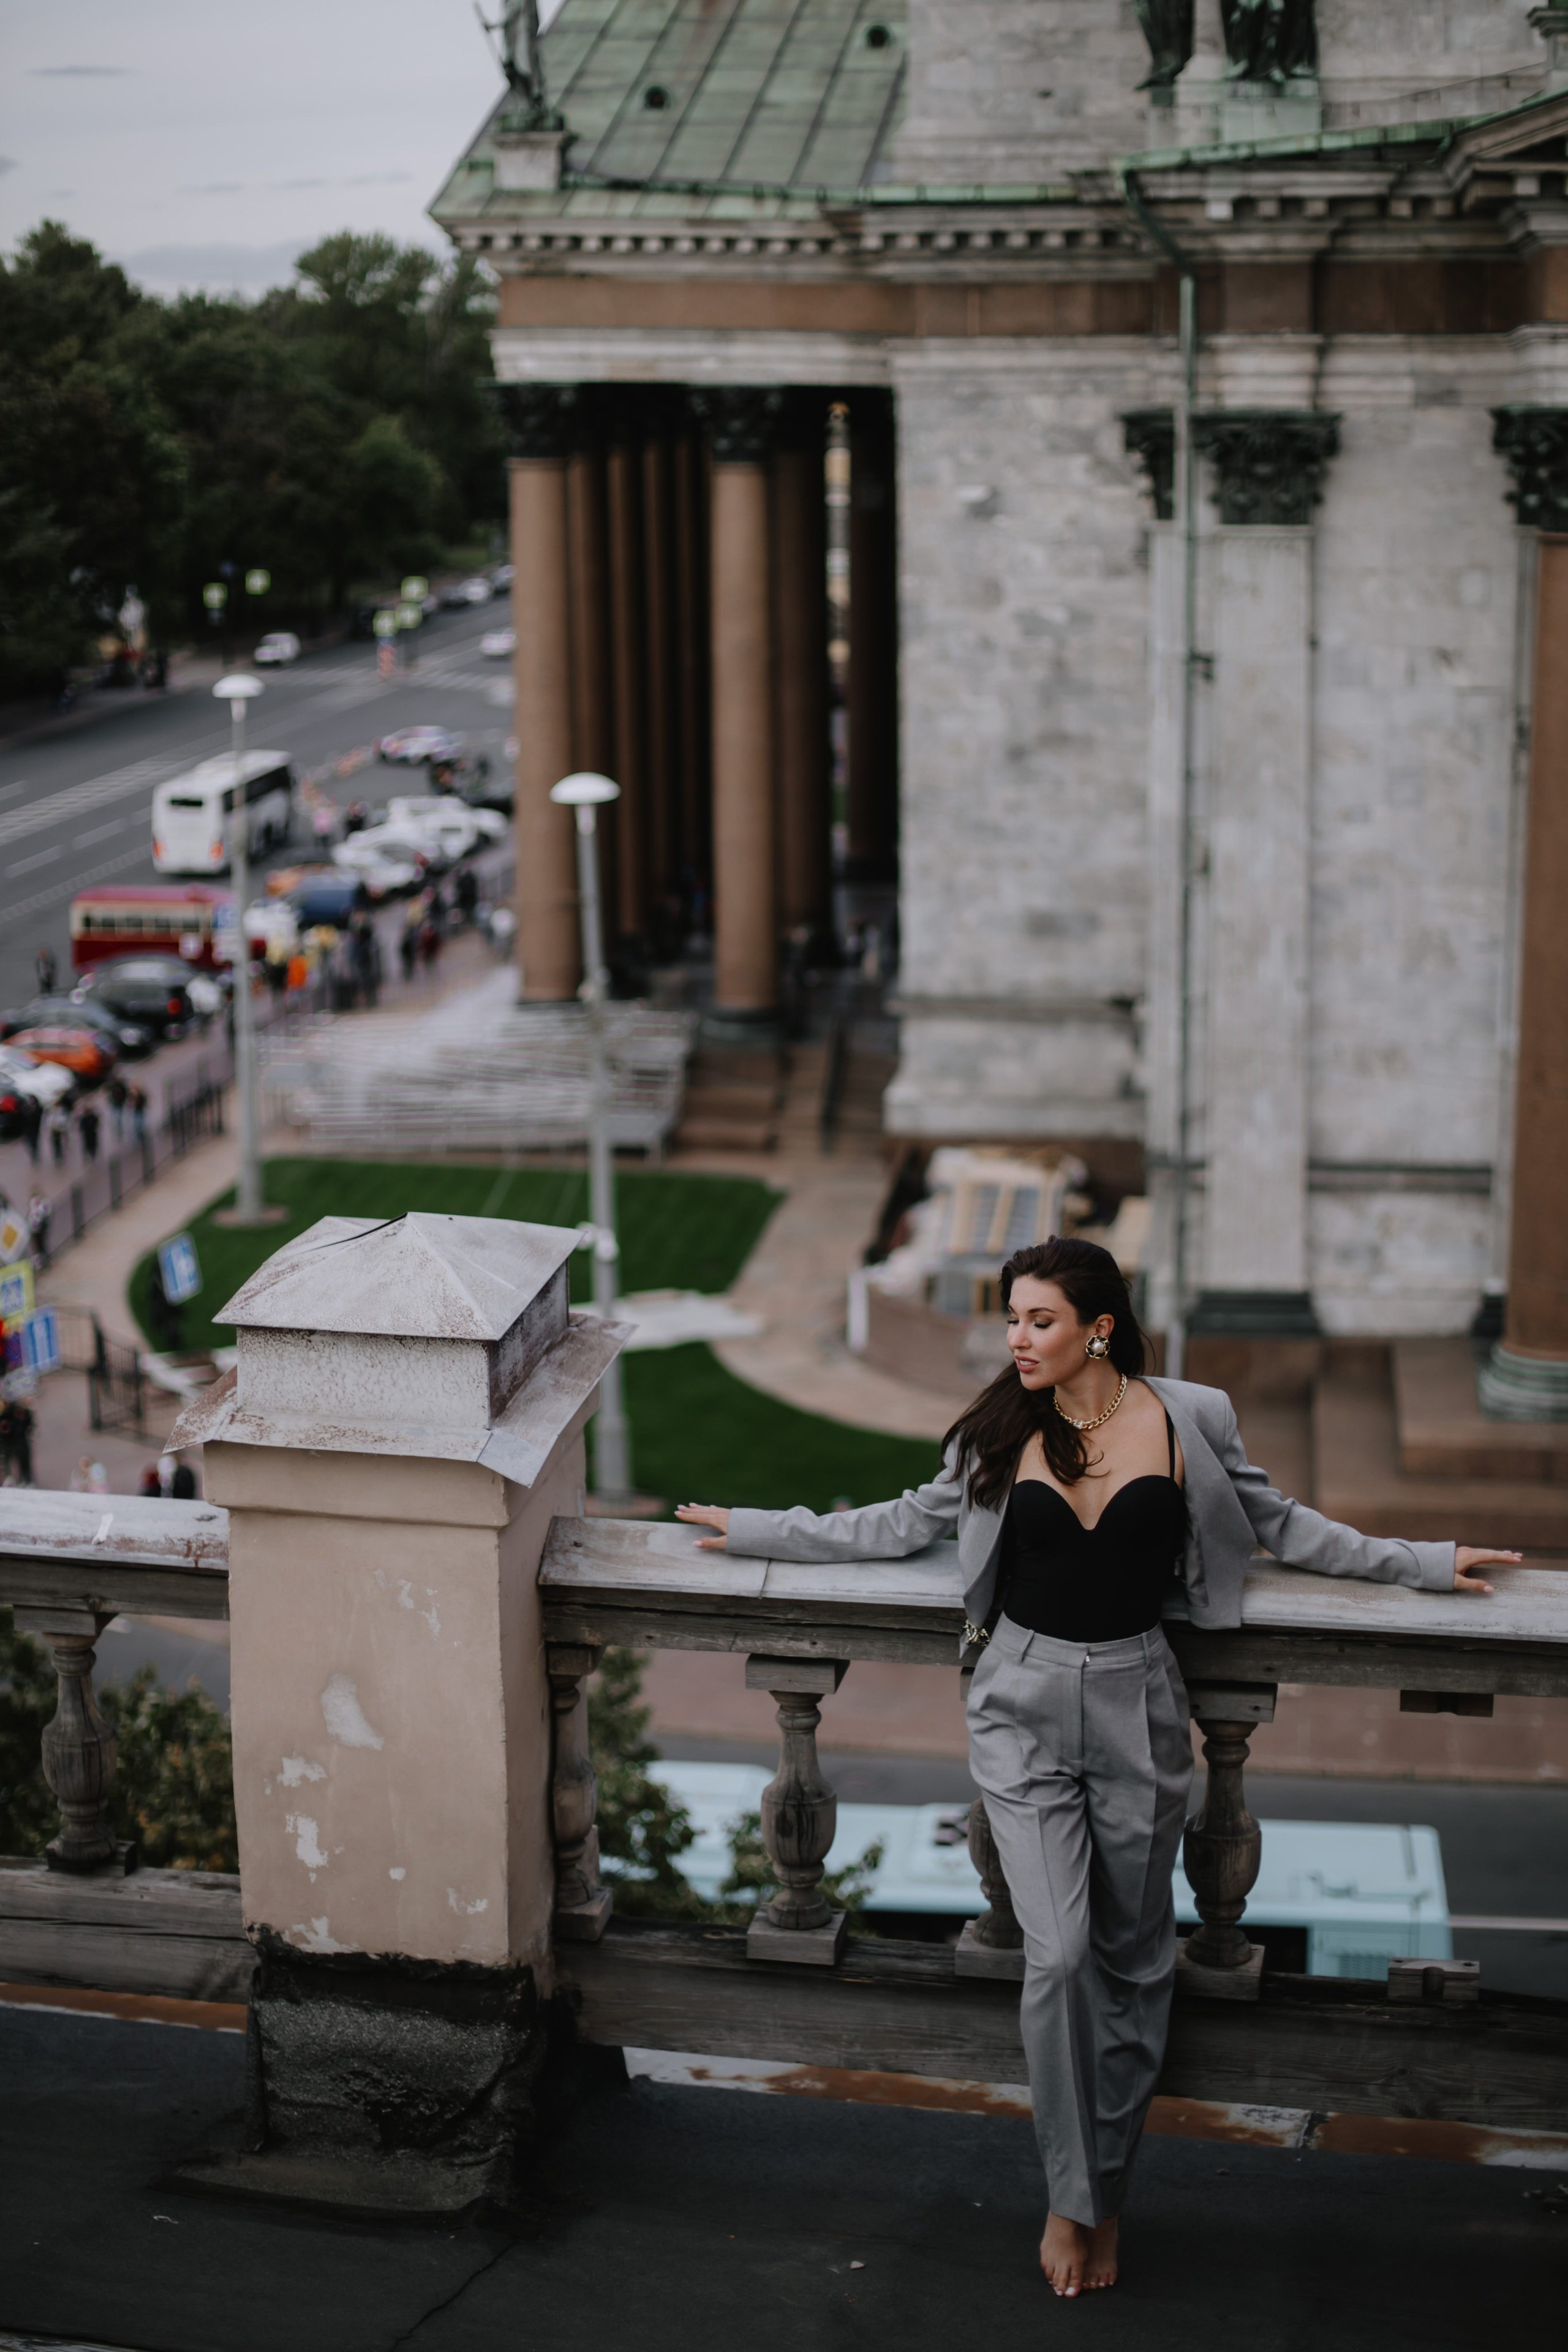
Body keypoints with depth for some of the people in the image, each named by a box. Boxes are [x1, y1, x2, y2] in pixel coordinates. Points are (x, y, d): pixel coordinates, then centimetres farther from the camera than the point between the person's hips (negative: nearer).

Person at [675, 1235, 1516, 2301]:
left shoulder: (1188, 1420, -4)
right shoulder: (1001, 1430, -1)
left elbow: (1278, 1522, 9)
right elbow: (913, 1522, 13)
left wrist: (1421, 1564, 9)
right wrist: (763, 1531, 13)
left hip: (1136, 1702, 0)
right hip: (1026, 1702, 0)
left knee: (1133, 1955, 9)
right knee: (1059, 1952, -7)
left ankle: (1106, 2192, 25)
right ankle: (1072, 2194, 10)